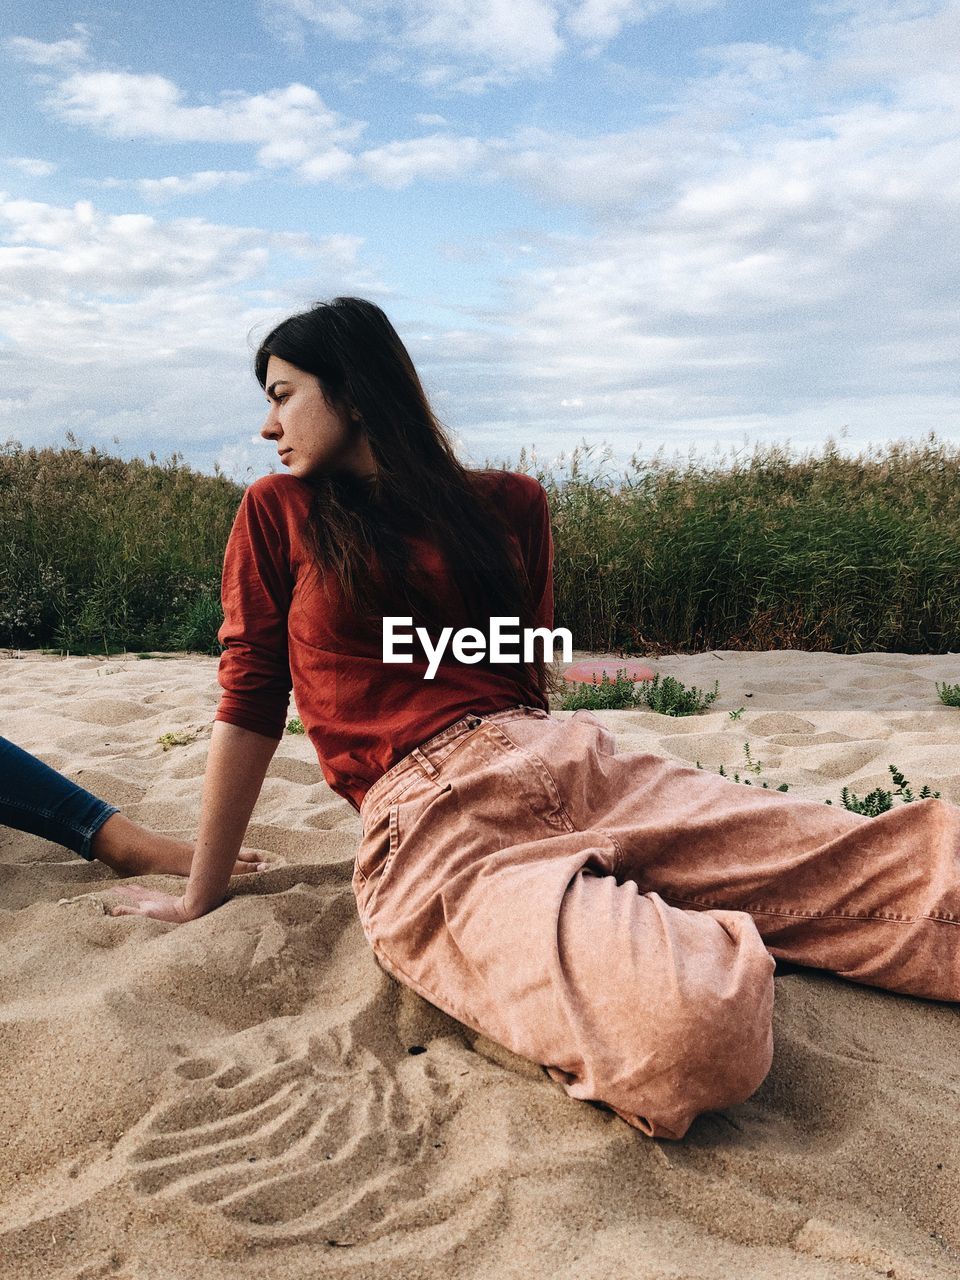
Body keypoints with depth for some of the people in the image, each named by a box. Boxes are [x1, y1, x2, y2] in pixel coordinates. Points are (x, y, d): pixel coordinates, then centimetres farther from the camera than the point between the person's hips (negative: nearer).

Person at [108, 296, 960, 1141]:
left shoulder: (506, 504, 17)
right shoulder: (280, 514, 10)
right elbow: (250, 706, 11)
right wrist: (201, 898, 13)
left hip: (574, 766, 4)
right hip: (432, 828, -3)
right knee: (688, 1030, -31)